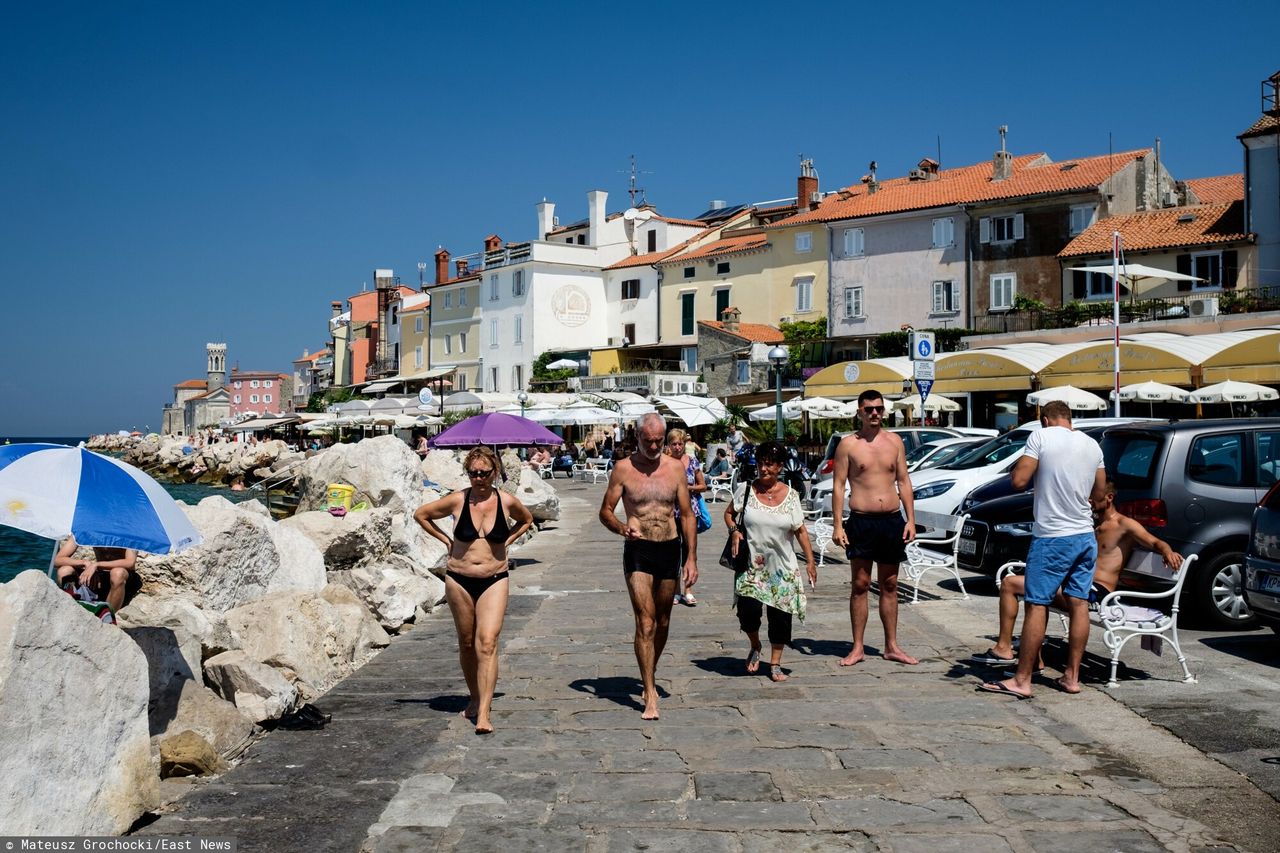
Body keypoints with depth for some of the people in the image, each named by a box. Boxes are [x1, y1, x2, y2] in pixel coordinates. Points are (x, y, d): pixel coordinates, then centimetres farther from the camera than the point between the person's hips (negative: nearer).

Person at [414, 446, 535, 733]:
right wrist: (446, 540, 3)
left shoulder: (507, 502, -5)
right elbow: (420, 514, 8)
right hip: (459, 580, 1)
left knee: (487, 643, -13)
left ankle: (484, 714, -15)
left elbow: (526, 519, 18)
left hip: (495, 581, -1)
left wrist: (507, 540, 5)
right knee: (467, 644, 12)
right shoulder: (457, 500, -7)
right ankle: (475, 699, 32)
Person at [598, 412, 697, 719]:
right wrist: (622, 528, -20)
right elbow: (605, 511, 2)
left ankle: (650, 675, 37)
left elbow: (687, 515, 7)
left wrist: (692, 558, 1)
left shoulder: (675, 468, 4)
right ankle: (650, 695, -9)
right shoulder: (623, 469, -2)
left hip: (670, 548, 3)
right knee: (645, 622, -11)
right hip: (638, 550, -3)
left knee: (663, 621, 14)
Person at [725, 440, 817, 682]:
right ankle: (755, 648, 20)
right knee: (748, 610, -12)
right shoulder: (746, 489, -1)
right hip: (751, 565, -1)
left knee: (780, 615, 3)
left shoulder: (790, 495, 2)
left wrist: (810, 560, 3)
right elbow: (729, 513, 11)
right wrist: (734, 531, -10)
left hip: (782, 567, 1)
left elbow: (800, 530, 6)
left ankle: (775, 664, 17)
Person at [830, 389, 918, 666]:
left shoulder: (894, 441, 8)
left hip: (892, 520, 3)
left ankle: (891, 646, 18)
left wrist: (910, 519, 3)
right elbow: (838, 485, -3)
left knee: (889, 585, 10)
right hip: (861, 521, -3)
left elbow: (904, 481, 10)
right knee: (860, 585, 1)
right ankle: (857, 648, 8)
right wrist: (837, 525, -9)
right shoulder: (848, 444, -2)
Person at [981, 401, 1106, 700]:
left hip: (1052, 538, -6)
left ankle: (1022, 680, -2)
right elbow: (1100, 493, 16)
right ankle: (1072, 676, 16)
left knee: (1037, 606, -4)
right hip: (1086, 535, 6)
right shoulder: (1092, 444, 9)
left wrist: (1019, 463, 4)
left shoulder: (1041, 436, -9)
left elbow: (1018, 481, -15)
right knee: (1079, 604, 10)